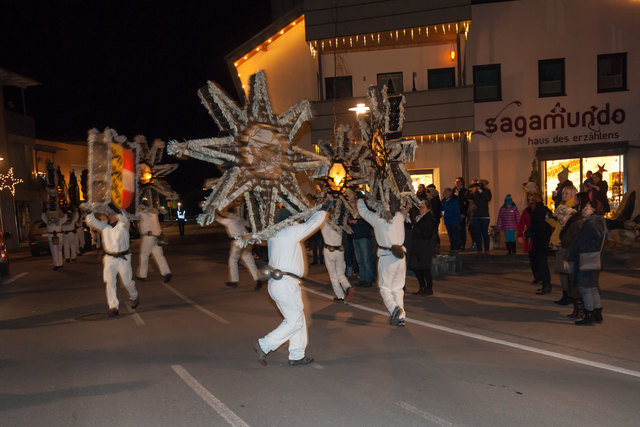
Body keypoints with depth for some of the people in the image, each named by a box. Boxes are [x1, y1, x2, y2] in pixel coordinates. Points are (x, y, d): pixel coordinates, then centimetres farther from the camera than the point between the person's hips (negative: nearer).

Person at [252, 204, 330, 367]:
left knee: (297, 319, 16)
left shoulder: (273, 235, 13)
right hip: (286, 284, -9)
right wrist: (324, 209, 12)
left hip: (275, 283, 9)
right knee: (294, 322, 0)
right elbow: (312, 223, -5)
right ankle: (263, 346, 2)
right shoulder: (290, 232, -12)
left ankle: (297, 355, 22)